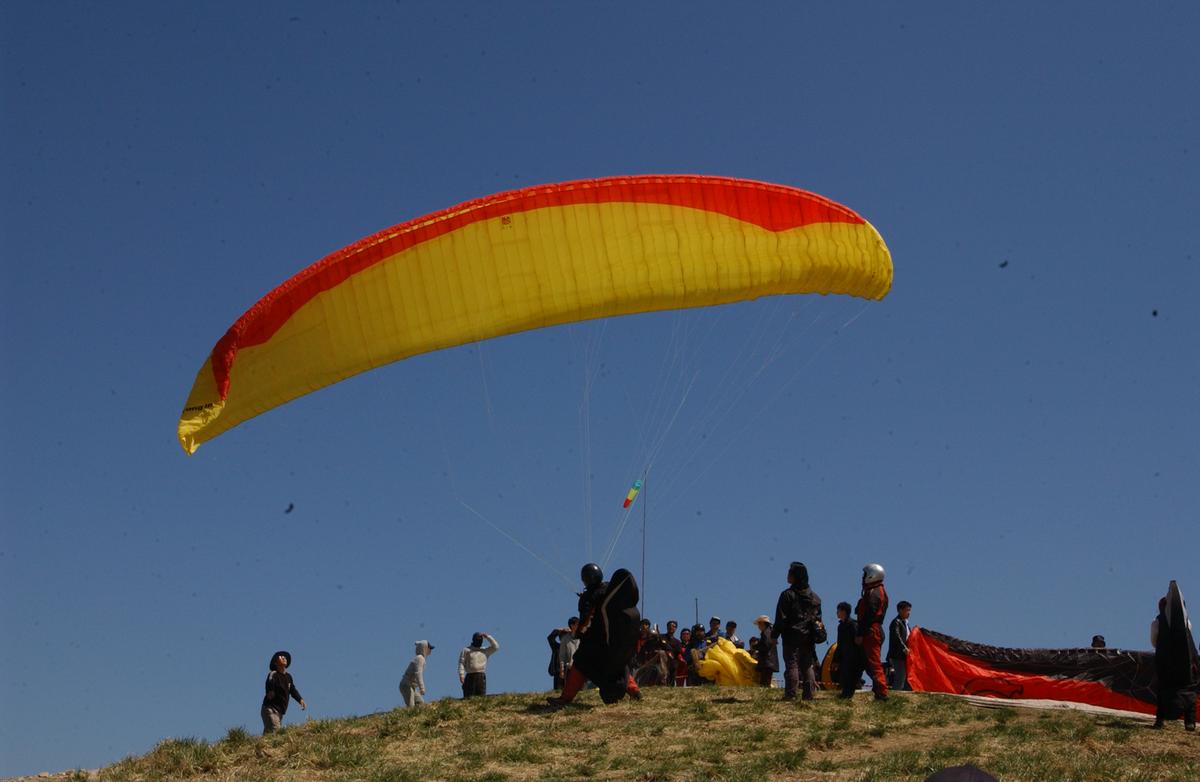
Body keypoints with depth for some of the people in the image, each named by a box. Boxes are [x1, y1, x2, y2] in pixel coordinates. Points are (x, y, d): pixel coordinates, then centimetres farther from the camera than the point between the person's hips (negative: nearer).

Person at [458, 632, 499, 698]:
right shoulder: (466, 650, 10)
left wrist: (487, 637, 3)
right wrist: (461, 675, -10)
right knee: (469, 698, -10)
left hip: (482, 677, 3)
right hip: (470, 676, -2)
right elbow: (461, 663, 3)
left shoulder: (485, 650, 19)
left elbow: (496, 647, 8)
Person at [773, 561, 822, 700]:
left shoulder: (788, 595, -8)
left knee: (791, 664, -5)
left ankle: (790, 693, -9)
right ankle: (809, 693, 5)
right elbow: (818, 619, 15)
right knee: (808, 666, 9)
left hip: (792, 635, -5)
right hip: (809, 637, 5)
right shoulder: (815, 597, 12)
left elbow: (781, 619, -9)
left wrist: (774, 635, -2)